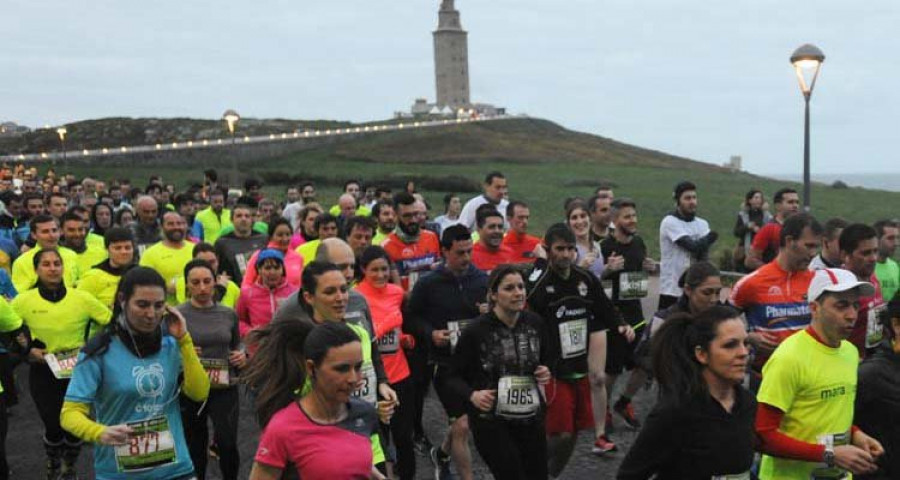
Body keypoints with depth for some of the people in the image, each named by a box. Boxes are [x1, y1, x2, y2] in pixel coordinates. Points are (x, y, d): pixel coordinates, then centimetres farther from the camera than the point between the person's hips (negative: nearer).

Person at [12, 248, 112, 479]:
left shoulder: (82, 298, -9)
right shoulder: (24, 301, -9)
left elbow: (111, 323, -1)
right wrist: (27, 349, -9)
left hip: (78, 371, 1)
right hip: (42, 372, -1)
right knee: (53, 426, -2)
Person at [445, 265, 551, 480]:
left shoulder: (535, 323, -1)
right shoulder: (476, 330, -14)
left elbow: (547, 360, 16)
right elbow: (455, 376, -5)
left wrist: (546, 373, -5)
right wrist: (472, 395, -23)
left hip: (532, 418, 5)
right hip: (491, 422, -5)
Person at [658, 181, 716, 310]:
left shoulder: (702, 224, 12)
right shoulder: (670, 222, -9)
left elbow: (703, 254, 0)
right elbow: (693, 246, -18)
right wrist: (711, 238, -1)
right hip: (672, 289, -6)